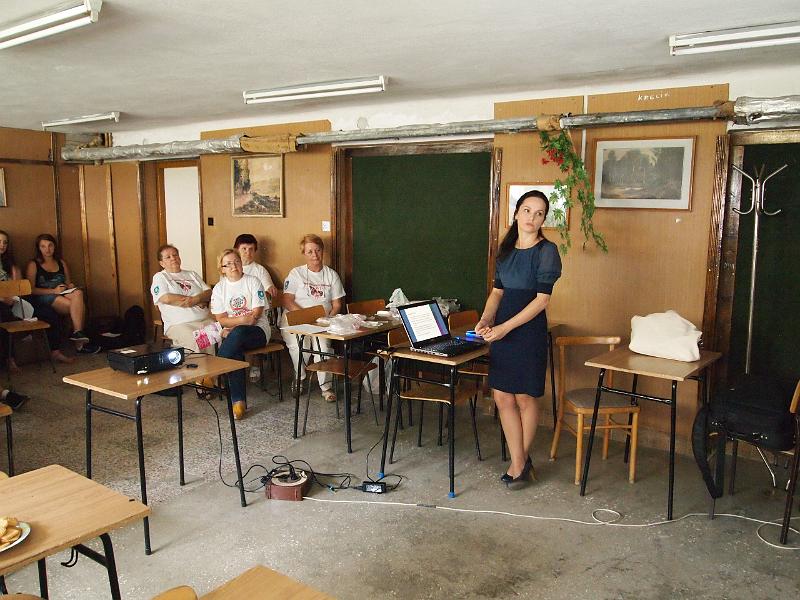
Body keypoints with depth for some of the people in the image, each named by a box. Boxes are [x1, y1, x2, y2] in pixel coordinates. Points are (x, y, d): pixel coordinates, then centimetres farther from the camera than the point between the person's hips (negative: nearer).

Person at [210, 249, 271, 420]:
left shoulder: (253, 282, 2)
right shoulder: (219, 288, 9)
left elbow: (256, 315, -6)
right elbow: (221, 319, 0)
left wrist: (232, 327, -13)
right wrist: (242, 319, -19)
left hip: (258, 331, -2)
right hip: (233, 334, 2)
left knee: (238, 332, -37)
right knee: (235, 353, -33)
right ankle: (238, 401, -30)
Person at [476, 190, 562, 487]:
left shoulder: (547, 251, -8)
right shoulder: (506, 249, 11)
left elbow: (542, 298, -14)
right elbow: (497, 291, 13)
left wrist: (506, 327, -19)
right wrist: (485, 320, -5)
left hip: (529, 331, -6)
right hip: (501, 330, 6)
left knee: (525, 397, 7)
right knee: (502, 397, 5)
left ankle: (521, 458, 27)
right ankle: (519, 461, 16)